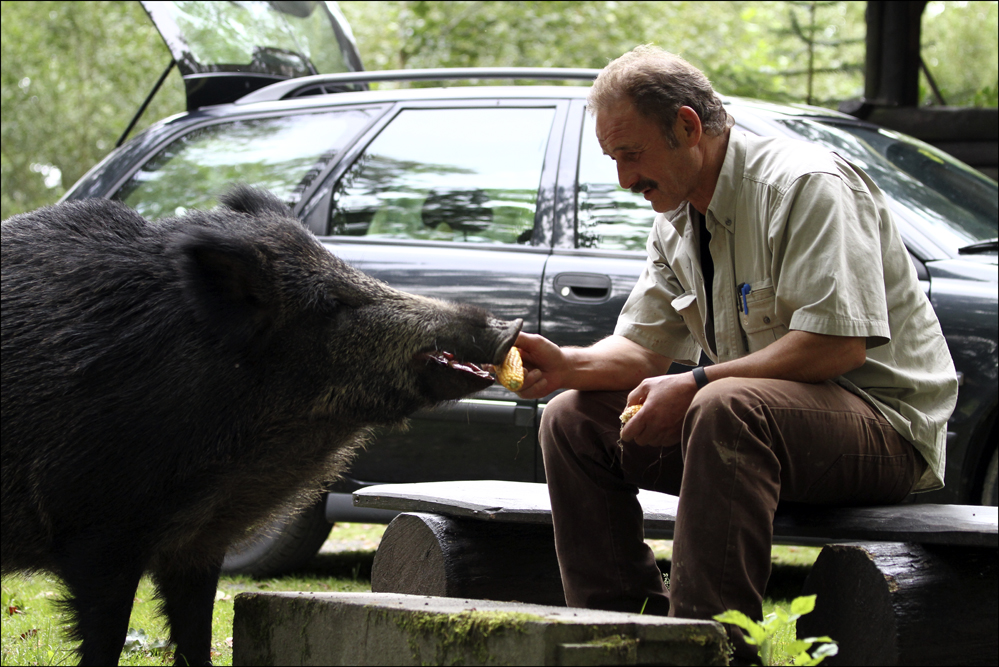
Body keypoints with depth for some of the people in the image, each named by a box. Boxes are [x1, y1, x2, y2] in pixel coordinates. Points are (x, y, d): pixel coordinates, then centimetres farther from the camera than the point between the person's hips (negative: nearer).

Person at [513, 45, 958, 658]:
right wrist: (564, 365, -10)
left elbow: (839, 343, -26)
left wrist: (695, 387, -26)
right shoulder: (677, 222, 12)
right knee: (573, 419, 1)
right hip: (748, 413, 9)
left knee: (727, 410, -39)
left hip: (887, 423, -9)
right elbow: (644, 347, 12)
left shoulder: (807, 186, -17)